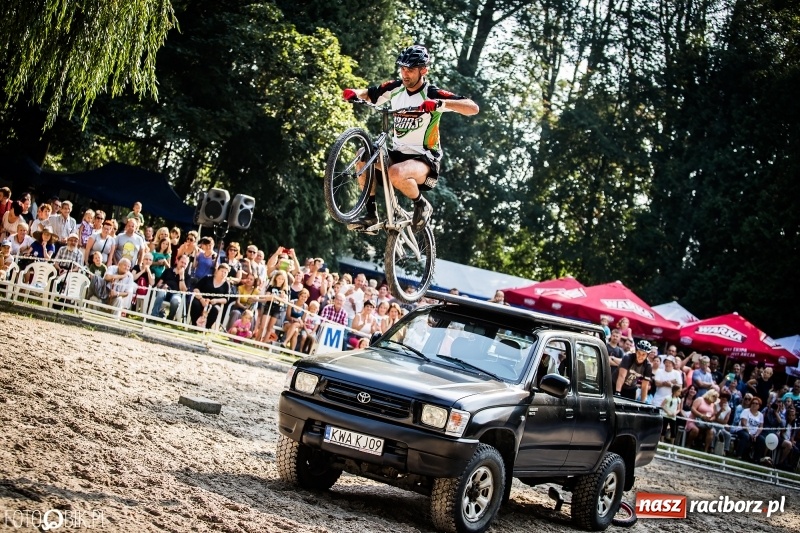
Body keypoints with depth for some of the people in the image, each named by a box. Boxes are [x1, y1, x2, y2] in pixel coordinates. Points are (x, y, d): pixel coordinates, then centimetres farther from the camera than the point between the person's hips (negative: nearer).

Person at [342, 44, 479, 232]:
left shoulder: (432, 94, -14)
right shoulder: (395, 88, 2)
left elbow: (473, 108, -24)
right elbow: (367, 93, 12)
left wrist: (441, 103, -40)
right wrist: (353, 93, -13)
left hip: (424, 159, -6)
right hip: (398, 153, 6)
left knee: (396, 173, -36)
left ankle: (422, 205, -5)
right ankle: (371, 215, -10)